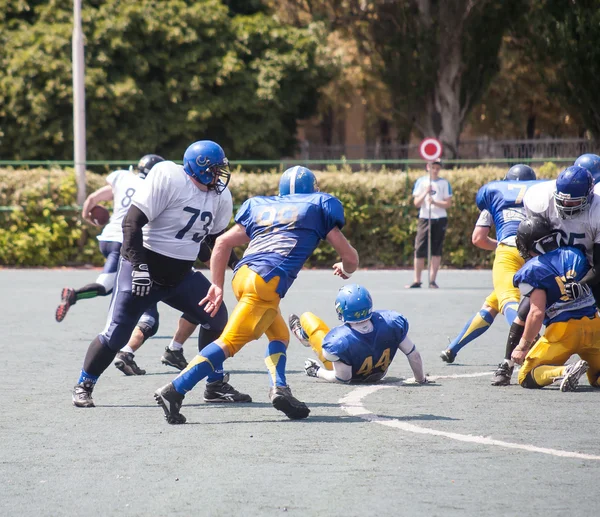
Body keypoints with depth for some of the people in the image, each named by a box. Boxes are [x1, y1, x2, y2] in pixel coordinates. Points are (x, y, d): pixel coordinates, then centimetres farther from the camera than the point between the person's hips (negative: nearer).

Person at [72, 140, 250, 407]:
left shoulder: (220, 197, 3)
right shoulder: (168, 178, -19)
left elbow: (215, 236, 18)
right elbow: (132, 222, -22)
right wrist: (139, 266, -27)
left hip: (181, 275, 7)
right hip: (143, 270, -7)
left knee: (217, 317, -2)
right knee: (116, 334, -6)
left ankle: (216, 385, 12)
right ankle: (83, 386, 14)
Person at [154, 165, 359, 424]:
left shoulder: (260, 206, 29)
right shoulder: (319, 206, 19)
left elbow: (223, 242, 22)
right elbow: (350, 258, 21)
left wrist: (217, 285, 26)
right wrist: (345, 269, 44)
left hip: (242, 275, 6)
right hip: (267, 280, -6)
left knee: (279, 335, 22)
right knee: (229, 342, -12)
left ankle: (279, 388, 0)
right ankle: (174, 391, -22)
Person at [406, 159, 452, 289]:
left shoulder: (444, 183, 4)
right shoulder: (421, 182, 6)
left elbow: (448, 203, -1)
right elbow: (417, 203, 2)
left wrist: (434, 202, -17)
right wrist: (425, 193, -16)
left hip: (440, 220, 0)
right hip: (425, 219, 0)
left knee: (436, 251, -1)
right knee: (419, 250, -5)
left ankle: (432, 280, 3)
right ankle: (417, 281, 0)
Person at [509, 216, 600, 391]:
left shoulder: (532, 270, -6)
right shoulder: (576, 254, 12)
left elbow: (537, 313, -12)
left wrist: (523, 346, -6)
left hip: (563, 330, -5)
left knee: (526, 378, 6)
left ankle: (564, 372, -23)